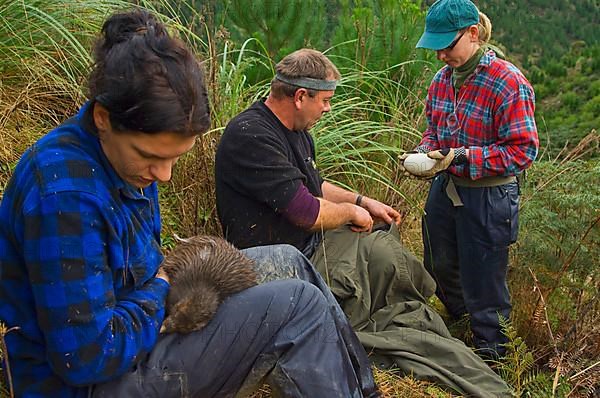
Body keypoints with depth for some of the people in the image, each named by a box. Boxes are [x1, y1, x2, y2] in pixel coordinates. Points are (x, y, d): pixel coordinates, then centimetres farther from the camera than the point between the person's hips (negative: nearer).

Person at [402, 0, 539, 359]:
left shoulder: (509, 83, -19)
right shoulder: (442, 78, 2)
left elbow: (524, 150, -20)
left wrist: (461, 157, -26)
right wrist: (424, 153, -7)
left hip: (487, 197, -7)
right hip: (444, 188, 7)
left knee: (483, 285, 5)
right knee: (440, 269, 24)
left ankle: (491, 354, 27)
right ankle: (456, 324, 50)